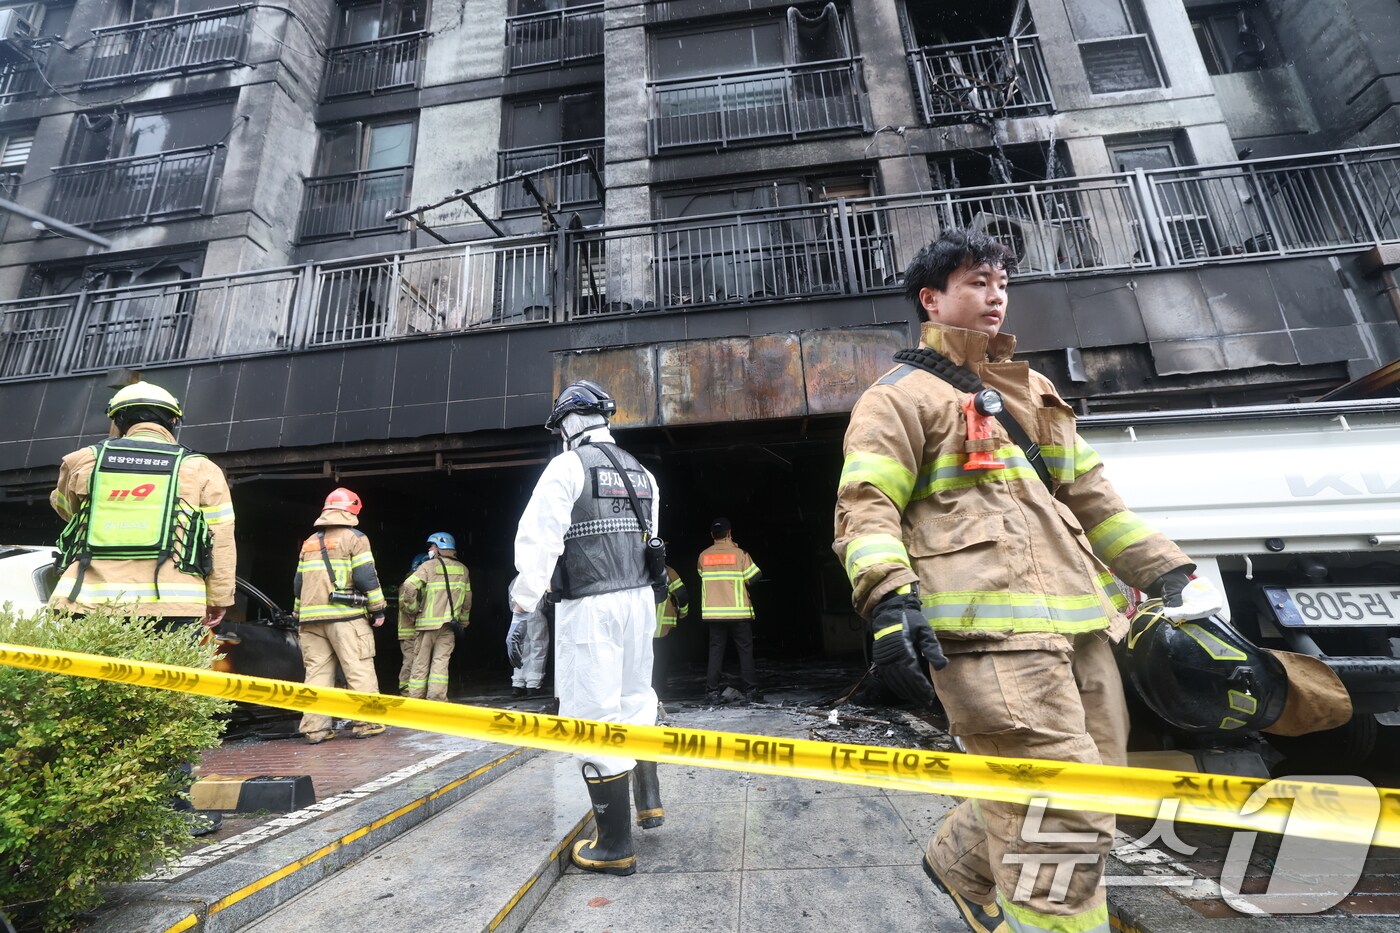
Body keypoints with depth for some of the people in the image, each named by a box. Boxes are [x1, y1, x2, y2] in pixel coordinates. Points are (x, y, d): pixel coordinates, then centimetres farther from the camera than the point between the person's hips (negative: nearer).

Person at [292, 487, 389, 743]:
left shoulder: (309, 542, 19)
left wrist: (300, 616, 25)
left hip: (311, 617, 6)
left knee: (317, 671, 8)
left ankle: (315, 727, 7)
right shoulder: (354, 537, -2)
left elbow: (298, 583, 20)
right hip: (345, 616, -6)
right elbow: (366, 577, -10)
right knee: (359, 669, -1)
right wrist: (378, 608, -4)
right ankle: (365, 722, 1)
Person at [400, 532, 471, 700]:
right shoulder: (462, 569, 9)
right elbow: (467, 600, 12)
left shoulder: (429, 566, -4)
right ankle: (437, 697, 1)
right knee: (441, 661, 5)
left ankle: (415, 697, 13)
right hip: (449, 624, 3)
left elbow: (408, 588, -15)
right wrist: (463, 622, 21)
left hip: (426, 622, -2)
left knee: (421, 662, 7)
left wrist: (411, 610, -2)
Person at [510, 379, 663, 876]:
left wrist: (521, 609, -9)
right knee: (635, 697, 23)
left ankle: (615, 846, 14)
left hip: (588, 606, -7)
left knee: (596, 715, 3)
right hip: (639, 598, 7)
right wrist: (631, 584, 18)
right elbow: (648, 538, 12)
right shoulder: (642, 473, 12)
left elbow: (538, 541, -13)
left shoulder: (567, 467, -8)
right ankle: (649, 801, 37)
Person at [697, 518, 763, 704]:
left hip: (713, 611, 3)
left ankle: (712, 692, 6)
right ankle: (751, 691, 6)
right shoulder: (739, 553, -6)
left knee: (715, 650, 8)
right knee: (745, 650, 6)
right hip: (738, 611, -2)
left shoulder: (703, 556, 2)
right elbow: (754, 577, -4)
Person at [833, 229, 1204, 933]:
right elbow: (865, 504, -11)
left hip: (1077, 621, 9)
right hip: (989, 624, -8)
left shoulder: (1029, 392, 25)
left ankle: (962, 863, 39)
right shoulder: (901, 395, 1)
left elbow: (1089, 493, 27)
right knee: (1063, 819, -9)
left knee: (1093, 789, 15)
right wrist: (889, 598, -25)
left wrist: (1163, 570, 21)